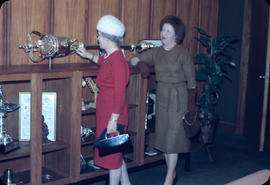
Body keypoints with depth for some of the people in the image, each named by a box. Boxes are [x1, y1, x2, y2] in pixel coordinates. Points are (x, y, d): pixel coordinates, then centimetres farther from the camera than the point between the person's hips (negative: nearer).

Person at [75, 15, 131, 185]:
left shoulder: (117, 60, -21)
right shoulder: (110, 56, 8)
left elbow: (120, 94, -23)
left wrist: (113, 120, -22)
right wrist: (89, 56, 36)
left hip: (114, 115, -10)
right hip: (106, 113, 10)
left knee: (113, 154, 3)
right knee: (116, 153, 19)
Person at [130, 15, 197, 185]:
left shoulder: (183, 53, -10)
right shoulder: (156, 52, 4)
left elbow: (191, 80, -7)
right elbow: (134, 59, 12)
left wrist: (191, 104, -8)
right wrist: (140, 63, -12)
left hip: (178, 97, -6)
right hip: (161, 97, 6)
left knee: (172, 136, -4)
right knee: (163, 136, 11)